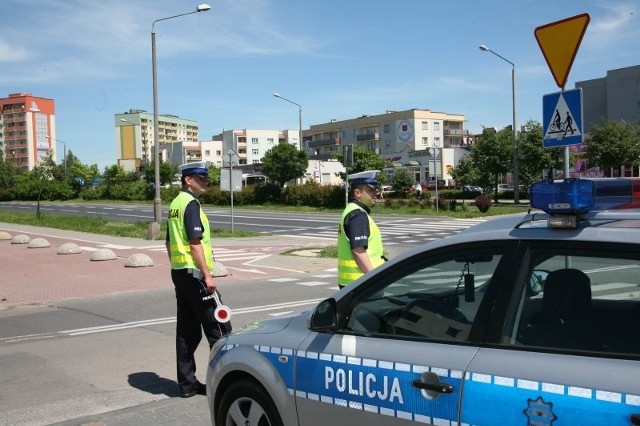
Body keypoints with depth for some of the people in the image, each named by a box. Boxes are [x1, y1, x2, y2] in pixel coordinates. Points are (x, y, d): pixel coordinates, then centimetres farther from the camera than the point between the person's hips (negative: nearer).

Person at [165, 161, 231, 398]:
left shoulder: (175, 204, 16)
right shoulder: (191, 204, -13)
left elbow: (169, 243, 21)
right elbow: (195, 243, -20)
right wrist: (207, 274, -20)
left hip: (179, 272, 10)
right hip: (194, 272, -10)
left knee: (187, 330, 11)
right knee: (217, 327, -3)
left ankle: (187, 383, 16)